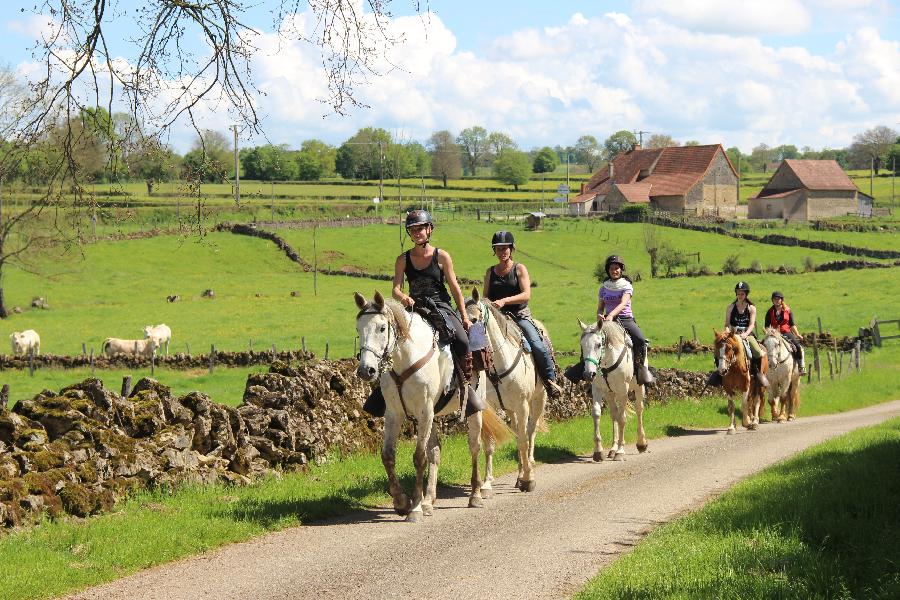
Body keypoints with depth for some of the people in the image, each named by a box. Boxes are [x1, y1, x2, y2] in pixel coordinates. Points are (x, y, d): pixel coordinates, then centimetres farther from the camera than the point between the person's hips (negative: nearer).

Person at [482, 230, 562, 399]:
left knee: (538, 345, -22)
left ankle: (550, 380, -8)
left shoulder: (519, 269, 1)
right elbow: (485, 296, 14)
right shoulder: (490, 272, 12)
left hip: (520, 316, -3)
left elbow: (526, 295, -11)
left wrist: (504, 301, -24)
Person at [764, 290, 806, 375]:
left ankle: (802, 367, -11)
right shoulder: (770, 312, 7)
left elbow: (792, 325, 10)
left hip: (786, 333, 0)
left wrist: (798, 335, 3)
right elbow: (767, 326, 8)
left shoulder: (788, 310, 8)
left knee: (799, 347, -22)